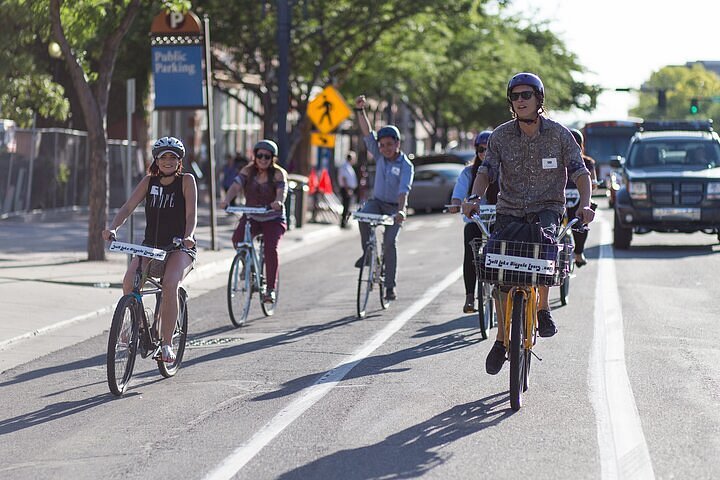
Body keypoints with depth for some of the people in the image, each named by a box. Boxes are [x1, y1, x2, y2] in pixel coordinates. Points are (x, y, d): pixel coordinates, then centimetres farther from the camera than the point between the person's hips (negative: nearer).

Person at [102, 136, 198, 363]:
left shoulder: (186, 181, -2)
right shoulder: (149, 181, 6)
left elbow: (191, 214, -13)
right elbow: (128, 207, -3)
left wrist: (188, 236, -33)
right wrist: (112, 228, -22)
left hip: (180, 247, -3)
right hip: (151, 245, 3)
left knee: (170, 284, -32)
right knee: (129, 281, -23)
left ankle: (166, 343, -23)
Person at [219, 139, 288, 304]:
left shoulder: (278, 173, -8)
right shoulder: (248, 171, 0)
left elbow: (282, 190, -25)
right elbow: (236, 186, -14)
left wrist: (278, 202, -49)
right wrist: (226, 200, -35)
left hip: (273, 219, -3)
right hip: (251, 217, 3)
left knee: (271, 248, -25)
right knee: (237, 238, -25)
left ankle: (271, 289, -19)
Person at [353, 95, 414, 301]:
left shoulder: (406, 166, -16)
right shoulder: (379, 155, -2)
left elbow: (404, 190, -29)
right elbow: (367, 134, -9)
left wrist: (401, 210, -45)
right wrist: (360, 111, -20)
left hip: (394, 207, -3)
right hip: (377, 201, 3)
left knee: (389, 242, -16)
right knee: (363, 215, -31)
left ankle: (390, 285, -9)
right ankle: (367, 252, -16)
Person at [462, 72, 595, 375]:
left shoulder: (559, 135, -4)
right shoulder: (500, 136, 0)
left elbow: (580, 172, -7)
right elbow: (486, 171, -6)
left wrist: (585, 203, -25)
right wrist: (474, 197, -27)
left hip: (547, 208, -2)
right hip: (509, 210, 2)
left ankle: (543, 309, -16)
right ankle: (502, 338, 10)